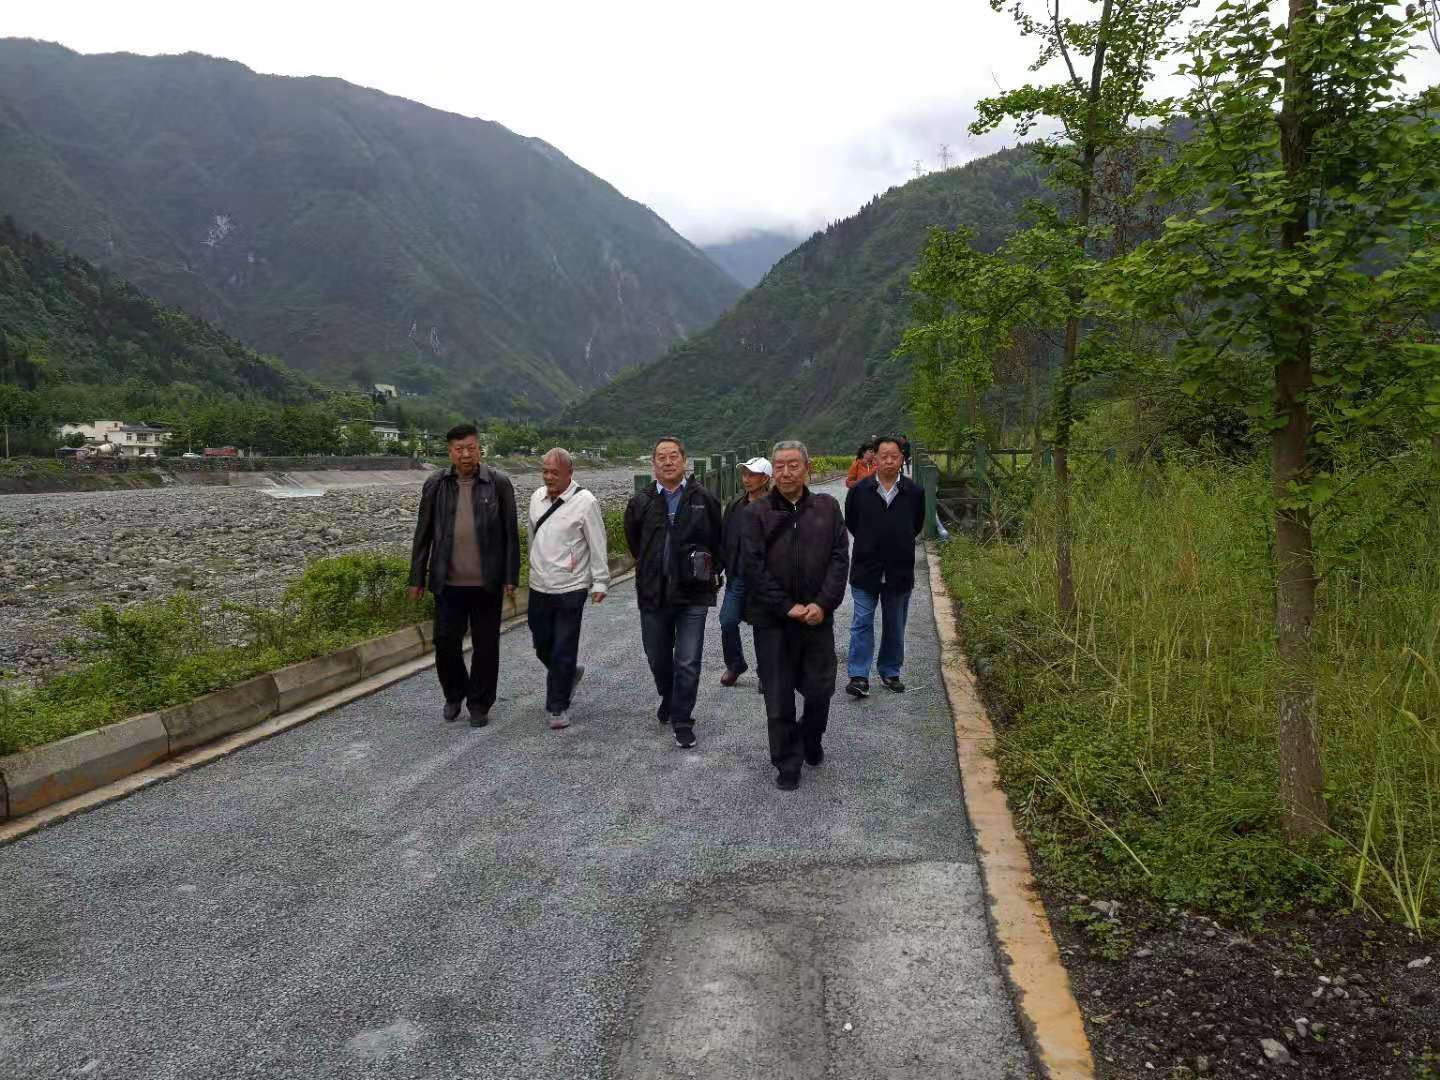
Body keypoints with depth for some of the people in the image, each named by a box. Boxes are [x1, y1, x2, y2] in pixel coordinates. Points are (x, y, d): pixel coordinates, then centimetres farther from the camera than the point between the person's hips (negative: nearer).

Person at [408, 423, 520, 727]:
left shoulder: (499, 484, -3)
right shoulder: (435, 485, 2)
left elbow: (511, 534, -1)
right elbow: (423, 536, 7)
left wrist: (511, 578, -4)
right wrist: (417, 578, 6)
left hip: (487, 584, -1)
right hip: (449, 583, 1)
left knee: (486, 645, 7)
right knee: (446, 642, 5)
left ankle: (479, 704, 23)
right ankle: (454, 694, 31)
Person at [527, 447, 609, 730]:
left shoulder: (585, 502, -11)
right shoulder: (537, 497, 7)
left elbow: (597, 545, -9)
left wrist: (600, 582, -8)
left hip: (570, 589, -6)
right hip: (538, 587, 6)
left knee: (563, 652, -1)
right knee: (542, 645, 16)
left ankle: (558, 707, 13)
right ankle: (569, 675, 43)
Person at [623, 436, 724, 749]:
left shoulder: (704, 499, -2)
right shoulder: (640, 503, 3)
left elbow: (719, 541, 7)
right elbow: (634, 544, 17)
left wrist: (711, 572, 4)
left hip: (693, 594, -2)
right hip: (653, 594, 3)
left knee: (688, 662, -2)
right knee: (657, 657, 16)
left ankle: (682, 720, 12)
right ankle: (668, 700, 43)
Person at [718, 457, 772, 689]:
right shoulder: (735, 506, 8)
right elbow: (724, 539, 13)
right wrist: (726, 568, 5)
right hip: (737, 576, 5)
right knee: (727, 622, 0)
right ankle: (735, 665, 22)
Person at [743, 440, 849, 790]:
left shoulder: (827, 508, 4)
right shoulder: (757, 513, -2)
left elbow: (839, 558, 0)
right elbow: (754, 567, -7)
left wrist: (822, 604, -11)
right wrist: (788, 607, -12)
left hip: (817, 616, 2)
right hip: (772, 620, -1)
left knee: (820, 689, 9)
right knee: (779, 697, 4)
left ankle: (810, 740, 38)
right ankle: (787, 764, 20)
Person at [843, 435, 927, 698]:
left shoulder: (914, 492, -3)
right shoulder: (859, 490, -5)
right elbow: (850, 522, 10)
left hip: (900, 571, 2)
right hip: (865, 569, -1)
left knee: (895, 627, 12)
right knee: (862, 623, -4)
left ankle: (890, 672, 26)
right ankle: (859, 676, -1)